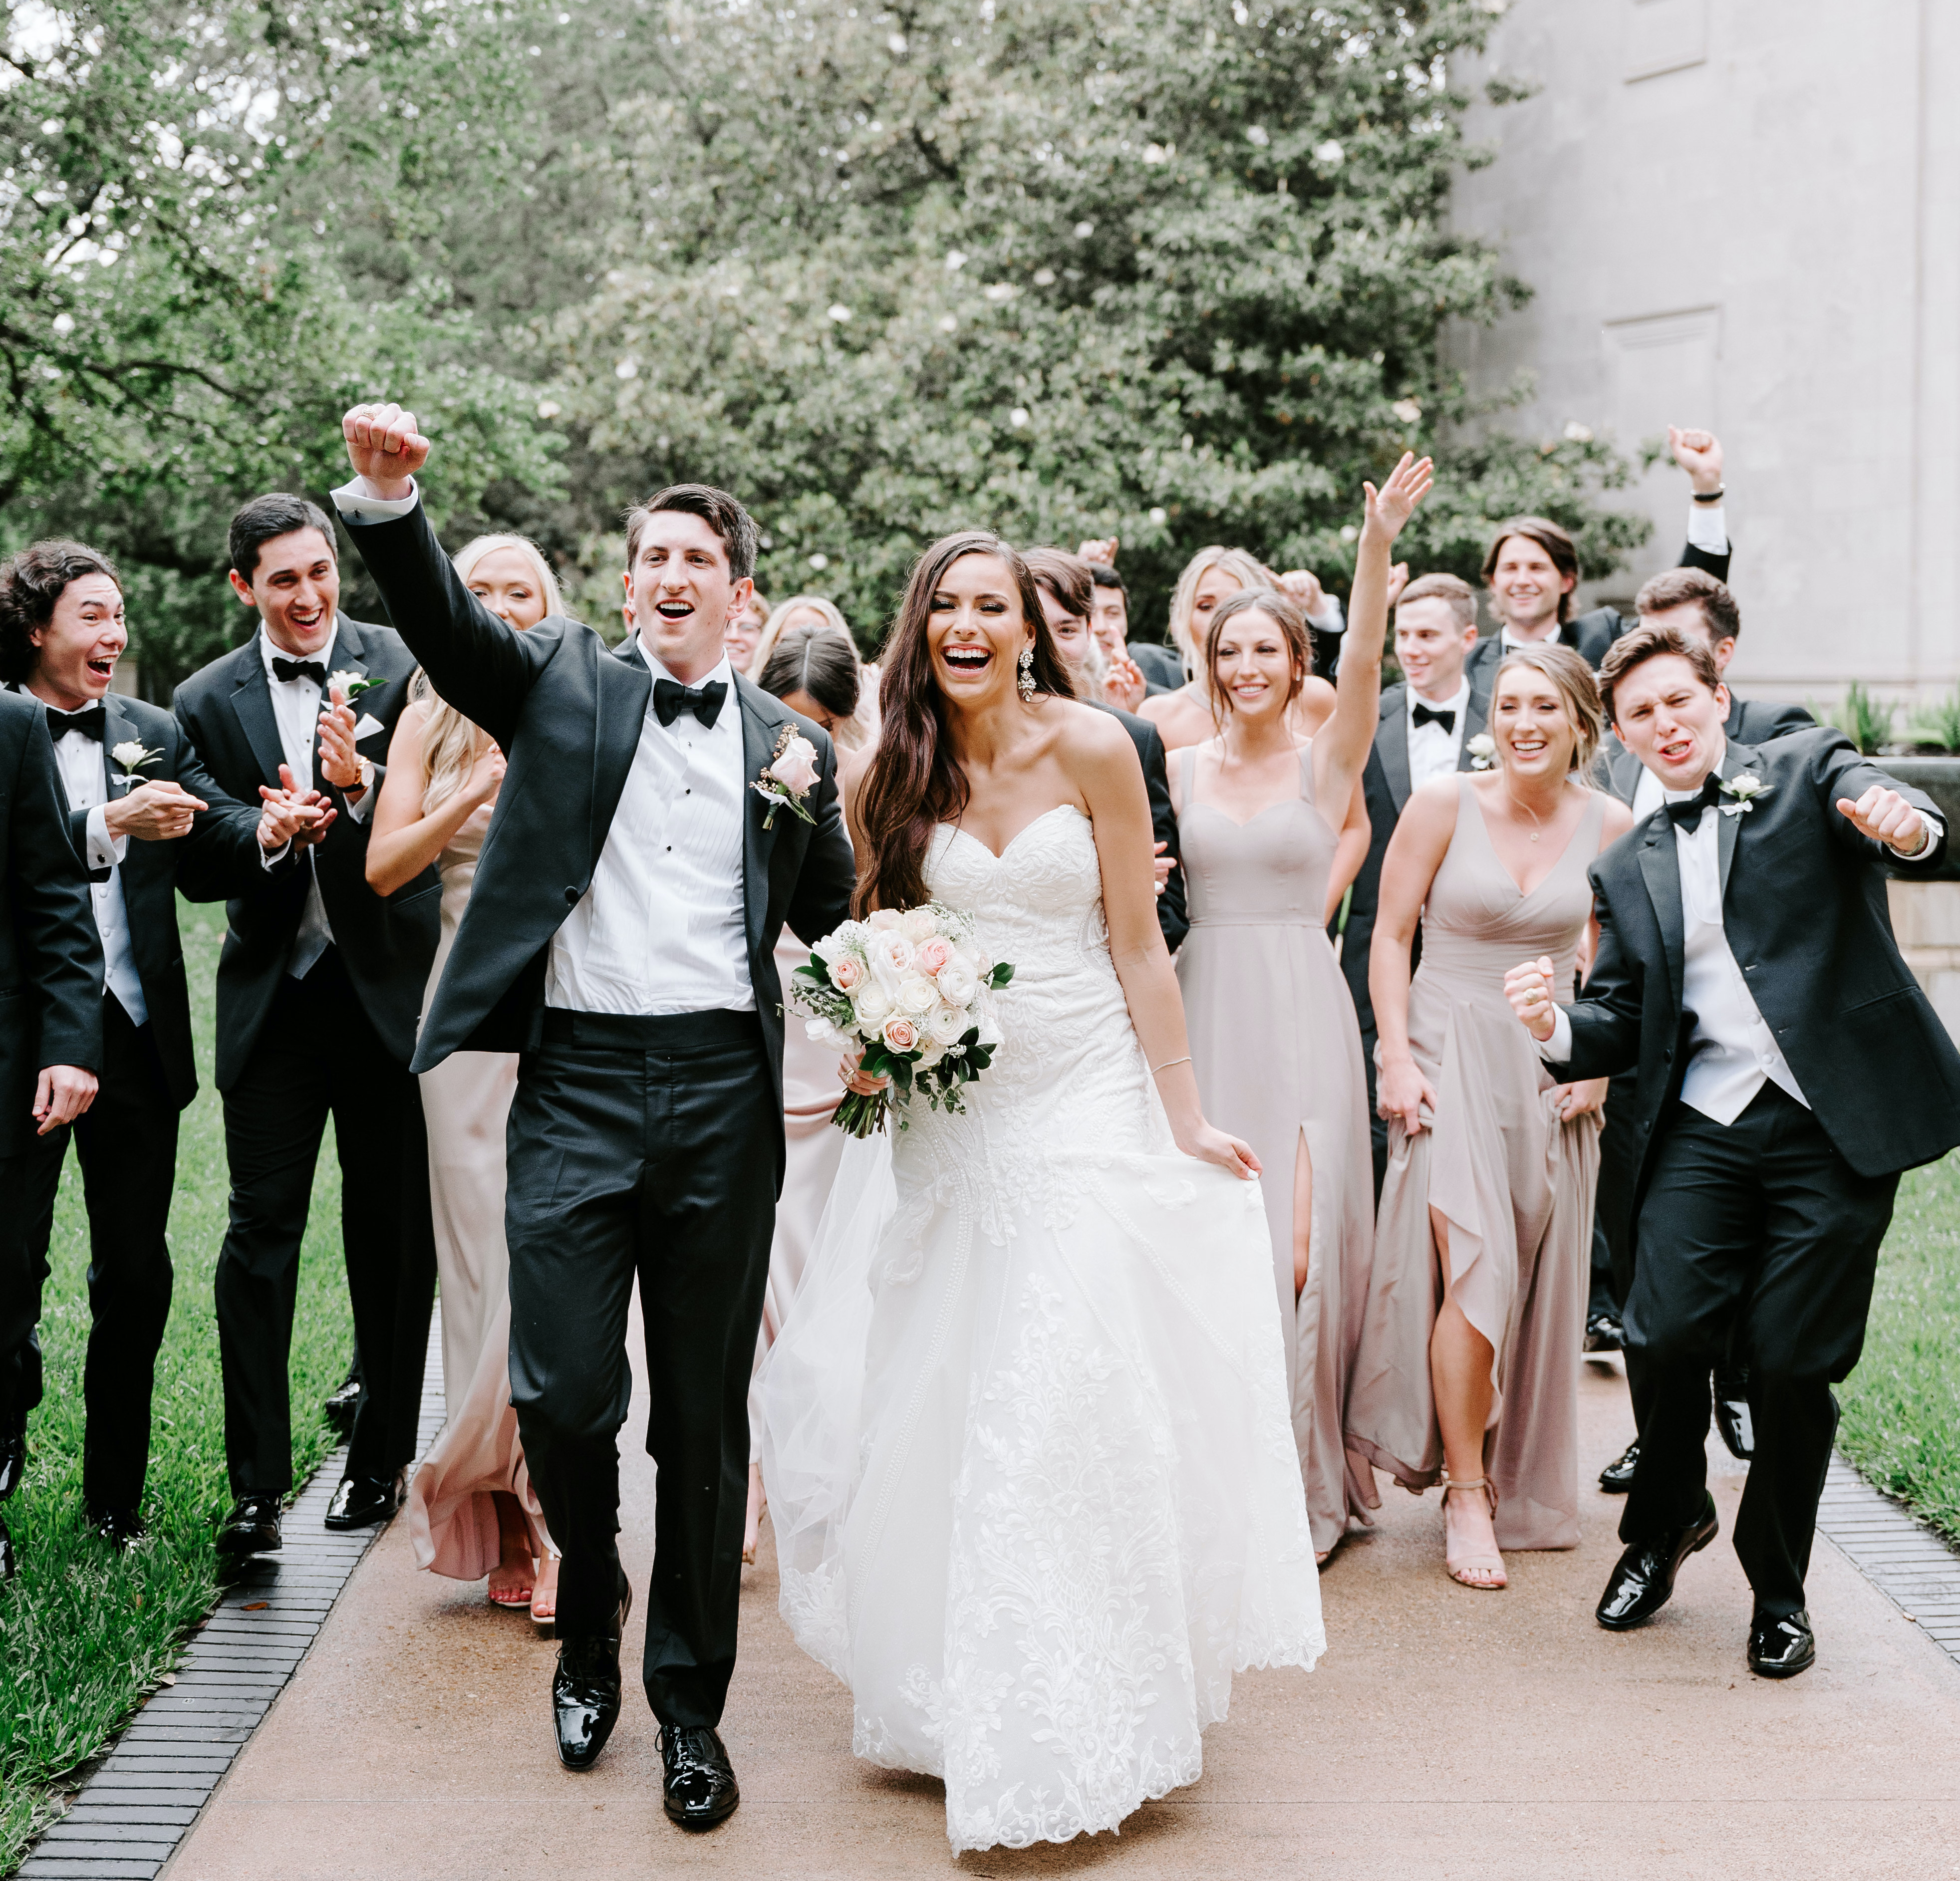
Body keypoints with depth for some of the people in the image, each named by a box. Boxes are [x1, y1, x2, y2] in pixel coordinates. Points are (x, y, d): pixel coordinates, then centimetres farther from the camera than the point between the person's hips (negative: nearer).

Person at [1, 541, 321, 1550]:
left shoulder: (155, 733, 11)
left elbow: (205, 855, 2)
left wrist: (264, 833, -18)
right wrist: (109, 826, -22)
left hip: (135, 1038, 4)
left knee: (136, 1278, 10)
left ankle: (117, 1501, 23)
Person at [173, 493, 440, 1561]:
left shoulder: (403, 670, -2)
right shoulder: (207, 701, 5)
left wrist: (359, 790, -28)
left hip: (389, 989, -1)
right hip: (274, 997, 1)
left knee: (393, 1235, 9)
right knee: (260, 1233, -3)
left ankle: (382, 1460, 25)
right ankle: (257, 1485, 2)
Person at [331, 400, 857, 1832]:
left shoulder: (787, 744, 14)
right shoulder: (564, 684, 9)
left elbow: (829, 923, 17)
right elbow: (447, 620, -7)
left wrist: (809, 803, -1)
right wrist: (390, 500, -25)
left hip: (723, 1090, 1)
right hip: (578, 1080, -1)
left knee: (706, 1414, 7)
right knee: (562, 1391, -6)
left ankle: (691, 1704, 21)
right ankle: (589, 1612, 26)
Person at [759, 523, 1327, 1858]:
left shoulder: (1091, 747, -6)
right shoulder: (899, 777, 3)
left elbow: (1137, 947, -4)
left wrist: (1188, 1123, -4)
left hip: (1087, 1108, -3)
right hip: (953, 1122, 3)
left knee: (1072, 1414, -5)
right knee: (947, 1411, 6)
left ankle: (1077, 1736, 6)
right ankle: (960, 1702, 23)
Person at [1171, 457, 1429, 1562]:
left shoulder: (1327, 764, 3)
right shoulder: (1176, 769, 9)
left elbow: (1365, 662, -12)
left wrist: (1378, 545, -26)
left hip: (1302, 1015, -2)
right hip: (1205, 1011, 2)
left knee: (1300, 1245, -5)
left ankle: (1307, 1478, 10)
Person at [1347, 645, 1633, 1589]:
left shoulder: (1609, 824, 2)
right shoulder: (1443, 803, -6)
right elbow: (1390, 936, -2)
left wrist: (1600, 1061, 0)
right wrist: (1397, 1057, -9)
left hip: (1554, 1068, 3)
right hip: (1451, 1052, -3)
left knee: (1539, 1284, 7)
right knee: (1477, 1269, -14)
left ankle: (1522, 1487, 24)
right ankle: (1466, 1495, -2)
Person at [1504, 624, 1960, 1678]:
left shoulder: (1806, 770, 6)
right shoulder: (1629, 870, 17)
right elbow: (1622, 1022, 14)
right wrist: (1556, 1027, -8)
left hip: (1835, 1126, -3)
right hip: (1704, 1131, 3)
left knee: (1793, 1363, -1)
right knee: (1667, 1335, -10)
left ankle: (1779, 1590, 21)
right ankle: (1666, 1522, 21)